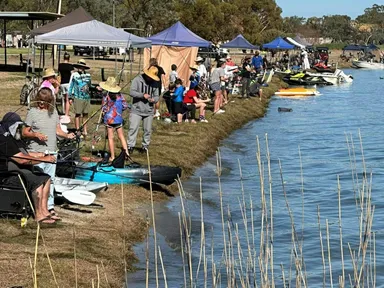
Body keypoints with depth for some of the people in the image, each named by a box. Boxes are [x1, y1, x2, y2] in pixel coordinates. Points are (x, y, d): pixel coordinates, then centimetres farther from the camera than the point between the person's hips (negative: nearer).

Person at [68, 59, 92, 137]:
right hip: (78, 98, -4)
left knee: (85, 114, 7)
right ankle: (77, 130, 2)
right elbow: (71, 86, 4)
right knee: (78, 114, -3)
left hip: (87, 98, 4)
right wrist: (70, 97, 2)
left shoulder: (88, 75, 10)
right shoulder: (74, 75, 0)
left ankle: (84, 130, 14)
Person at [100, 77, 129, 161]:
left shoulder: (106, 97, -12)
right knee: (121, 136, 14)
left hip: (109, 119, -3)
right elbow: (125, 106, 0)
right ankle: (126, 151, 3)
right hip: (118, 119, 3)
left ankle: (112, 156, 5)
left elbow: (104, 109, -10)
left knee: (110, 137, 3)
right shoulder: (120, 95, -3)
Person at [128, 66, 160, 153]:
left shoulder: (155, 83, 7)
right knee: (133, 128, -7)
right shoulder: (137, 80, -5)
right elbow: (132, 92, -12)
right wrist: (142, 95, -24)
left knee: (147, 130, 9)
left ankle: (145, 146, 23)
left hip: (149, 111, 4)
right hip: (137, 110, -4)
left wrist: (154, 100, -15)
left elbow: (156, 96, 9)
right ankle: (130, 146, 0)